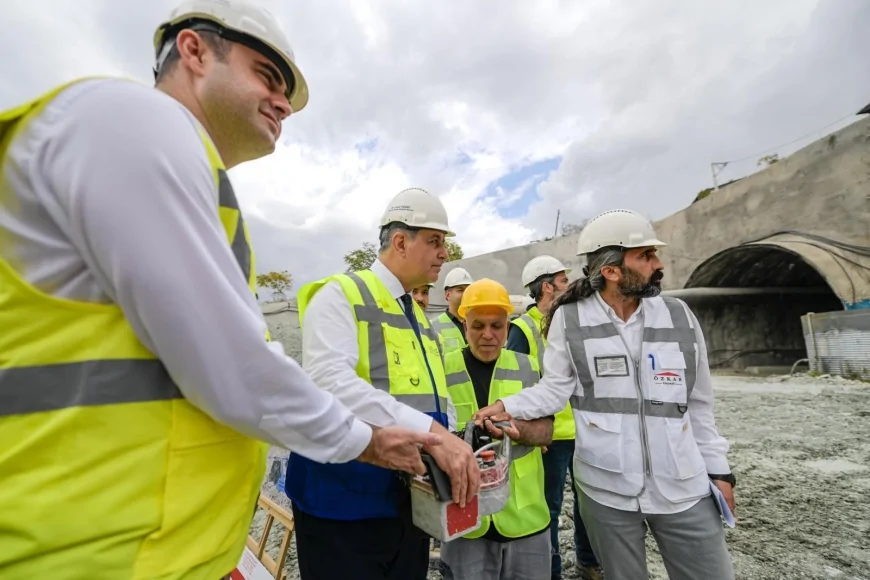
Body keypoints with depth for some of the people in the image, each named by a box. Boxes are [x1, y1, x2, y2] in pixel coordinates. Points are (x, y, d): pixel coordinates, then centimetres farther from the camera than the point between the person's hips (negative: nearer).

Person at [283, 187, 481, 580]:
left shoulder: (420, 319, 14)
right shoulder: (341, 295, -10)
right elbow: (330, 384, -27)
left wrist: (452, 444, -3)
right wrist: (430, 432, -31)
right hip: (345, 502, -7)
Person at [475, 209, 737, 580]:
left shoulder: (679, 316, 1)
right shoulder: (569, 319, -9)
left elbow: (699, 404, 8)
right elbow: (555, 390, -6)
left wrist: (717, 469, 10)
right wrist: (507, 406, -21)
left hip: (684, 487, 3)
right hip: (605, 488, -2)